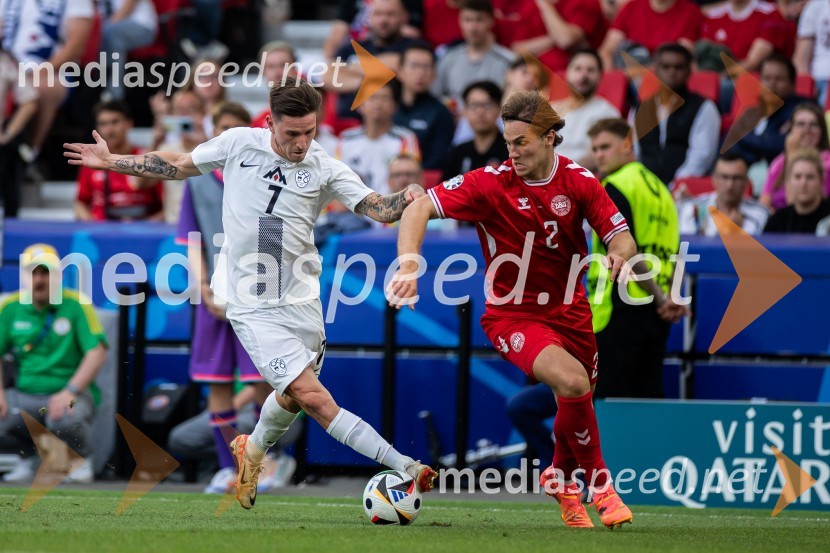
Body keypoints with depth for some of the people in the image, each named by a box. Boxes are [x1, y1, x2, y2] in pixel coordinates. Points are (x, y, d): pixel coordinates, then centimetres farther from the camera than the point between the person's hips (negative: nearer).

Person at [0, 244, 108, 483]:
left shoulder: (77, 305, -6)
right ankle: (26, 458, 9)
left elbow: (97, 353, -12)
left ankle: (83, 459, 1)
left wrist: (70, 391, -23)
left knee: (66, 419, -37)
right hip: (25, 393, 3)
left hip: (70, 393, -3)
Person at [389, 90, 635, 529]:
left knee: (576, 405, 12)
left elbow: (622, 238, -6)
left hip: (568, 309, 4)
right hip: (513, 315, -4)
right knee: (572, 381, -28)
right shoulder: (491, 183, -17)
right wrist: (409, 265, -37)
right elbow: (419, 208, -21)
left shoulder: (578, 181, -7)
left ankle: (562, 479, 45)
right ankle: (599, 484, -9)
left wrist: (620, 253, -31)